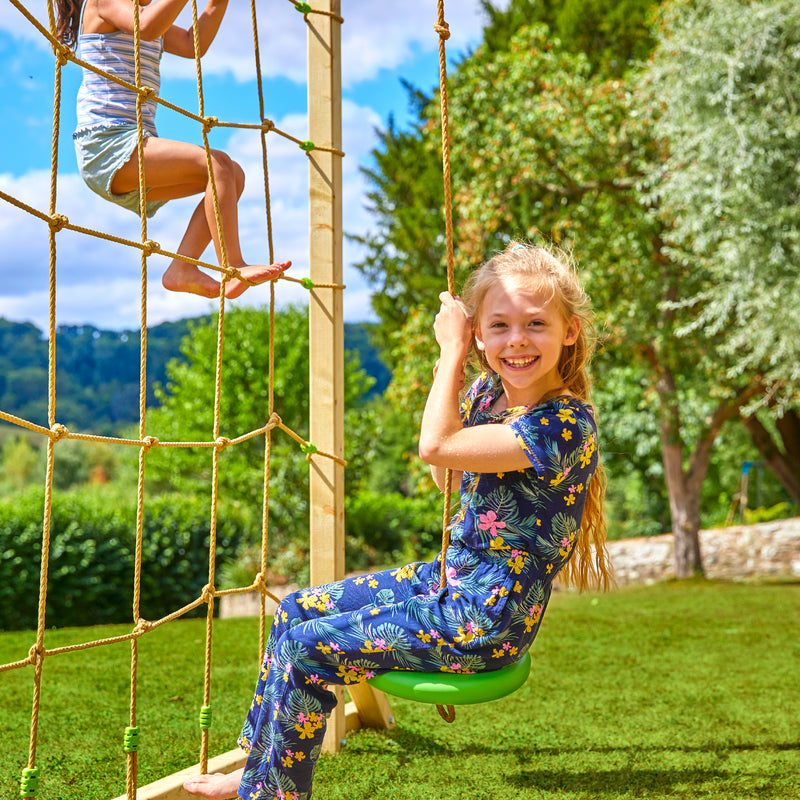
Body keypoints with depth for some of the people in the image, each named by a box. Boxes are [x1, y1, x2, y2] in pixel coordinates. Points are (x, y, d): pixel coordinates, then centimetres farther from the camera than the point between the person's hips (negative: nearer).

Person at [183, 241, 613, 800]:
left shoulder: (566, 422, -24)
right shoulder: (490, 392, 2)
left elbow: (435, 447, -27)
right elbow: (445, 476, 15)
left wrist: (452, 350, -15)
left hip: (486, 621, -9)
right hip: (450, 577, 9)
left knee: (307, 650, -8)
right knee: (297, 611, 10)